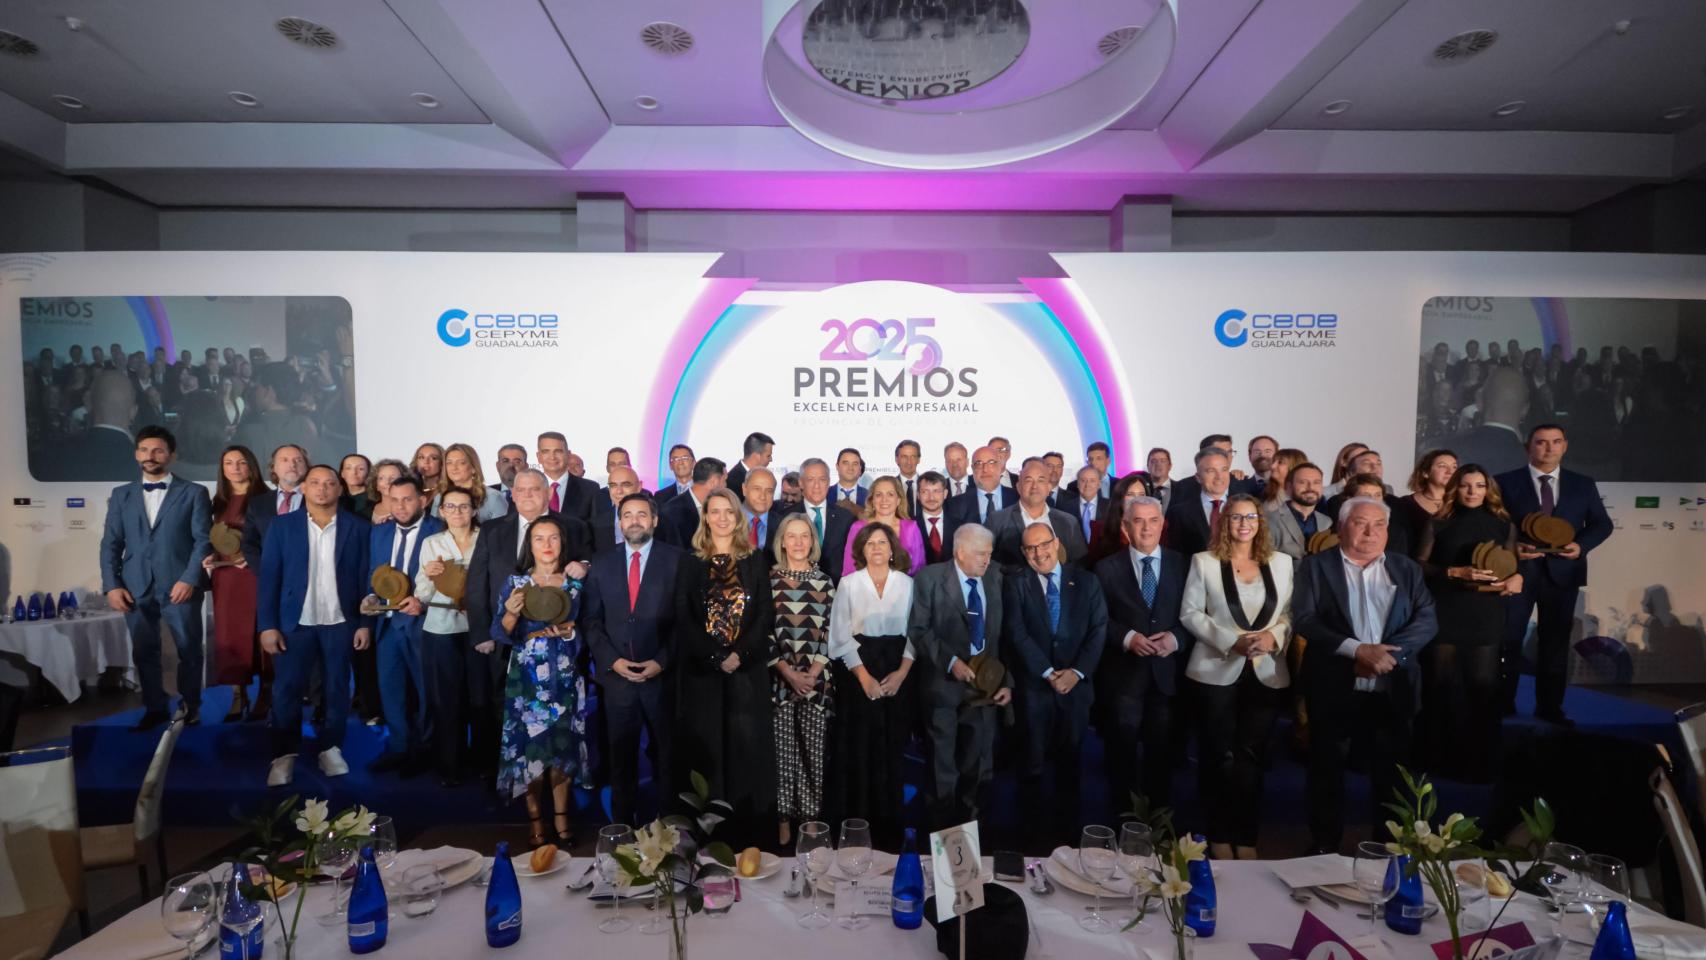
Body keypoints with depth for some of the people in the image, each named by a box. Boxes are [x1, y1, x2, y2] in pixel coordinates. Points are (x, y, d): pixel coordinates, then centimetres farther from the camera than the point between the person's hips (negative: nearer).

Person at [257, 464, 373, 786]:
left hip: (340, 623, 0)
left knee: (337, 690, 8)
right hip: (295, 623, 0)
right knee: (287, 690, 2)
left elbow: (366, 578, 0)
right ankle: (284, 756, 15)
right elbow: (268, 577, -1)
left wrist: (365, 623, -3)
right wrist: (268, 625, -6)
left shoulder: (358, 527, 0)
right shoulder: (282, 525, 1)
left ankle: (331, 749, 21)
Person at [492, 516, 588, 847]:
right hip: (526, 678, -1)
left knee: (563, 747, 5)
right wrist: (511, 613, -25)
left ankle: (561, 820, 20)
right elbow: (501, 634, -6)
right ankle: (536, 824, 17)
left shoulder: (575, 584, 3)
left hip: (564, 678, 1)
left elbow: (580, 639, 6)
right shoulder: (515, 582, -1)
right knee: (529, 748, 1)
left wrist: (567, 633, -15)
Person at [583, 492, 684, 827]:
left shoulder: (677, 559, -2)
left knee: (667, 753, 9)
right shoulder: (602, 562, 7)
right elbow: (591, 619, 6)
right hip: (616, 674, 2)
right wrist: (612, 660, -6)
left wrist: (662, 661, -12)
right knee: (621, 755, 11)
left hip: (663, 674, -2)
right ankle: (623, 824, 26)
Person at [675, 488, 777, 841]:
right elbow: (682, 617, -1)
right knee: (706, 744, 3)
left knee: (747, 742, 1)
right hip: (703, 669, 0)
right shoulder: (691, 562, 5)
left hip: (748, 669, 0)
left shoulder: (755, 562, 7)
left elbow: (766, 615, 1)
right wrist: (716, 656, -12)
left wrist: (740, 654, -13)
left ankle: (748, 824, 12)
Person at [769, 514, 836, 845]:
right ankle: (784, 818, 13)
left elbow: (830, 630, 2)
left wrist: (813, 673, -8)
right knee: (783, 748, 2)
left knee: (814, 749, 2)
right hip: (780, 676, -1)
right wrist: (789, 673, -8)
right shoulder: (769, 579, 2)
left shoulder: (824, 581, 6)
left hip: (817, 677, 1)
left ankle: (811, 817, 14)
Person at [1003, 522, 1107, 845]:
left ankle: (1068, 824, 28)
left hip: (1077, 683, 2)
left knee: (1071, 758, 13)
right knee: (1035, 760, 6)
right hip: (1034, 684, -2)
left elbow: (1098, 630, -1)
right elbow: (1017, 633, -8)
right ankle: (1036, 827, 22)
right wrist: (1048, 673, -13)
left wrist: (1077, 671, -12)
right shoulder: (1015, 582, 0)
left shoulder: (1087, 581, 6)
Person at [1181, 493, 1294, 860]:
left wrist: (1273, 636, -12)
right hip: (1217, 672, -2)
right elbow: (1190, 613, -3)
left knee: (1251, 756, 6)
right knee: (1220, 756, 5)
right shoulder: (1204, 561, 1)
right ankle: (1219, 836, 20)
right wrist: (1231, 641, -14)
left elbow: (1290, 613, 8)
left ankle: (1246, 838, 19)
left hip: (1266, 673, 2)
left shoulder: (1281, 562, 8)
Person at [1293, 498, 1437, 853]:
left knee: (1391, 770, 11)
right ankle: (1325, 844, 24)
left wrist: (1387, 654, -15)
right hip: (1333, 689, -2)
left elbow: (1427, 619, 0)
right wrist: (1356, 650, -19)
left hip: (1391, 690, 2)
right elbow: (1304, 619, -9)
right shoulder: (1316, 566, 0)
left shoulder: (1407, 569, 9)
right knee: (1327, 769, 9)